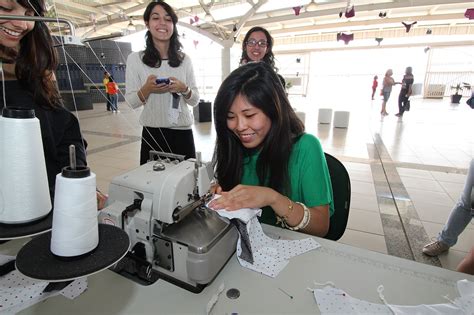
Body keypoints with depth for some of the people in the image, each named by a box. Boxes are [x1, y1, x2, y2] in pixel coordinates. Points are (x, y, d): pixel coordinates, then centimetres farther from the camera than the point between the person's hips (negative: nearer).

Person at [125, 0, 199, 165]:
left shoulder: (184, 59, 4)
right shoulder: (135, 58, -1)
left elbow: (195, 100, 5)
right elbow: (131, 102, -1)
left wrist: (183, 89, -15)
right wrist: (147, 89, -19)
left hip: (183, 133, 2)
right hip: (152, 134, -1)